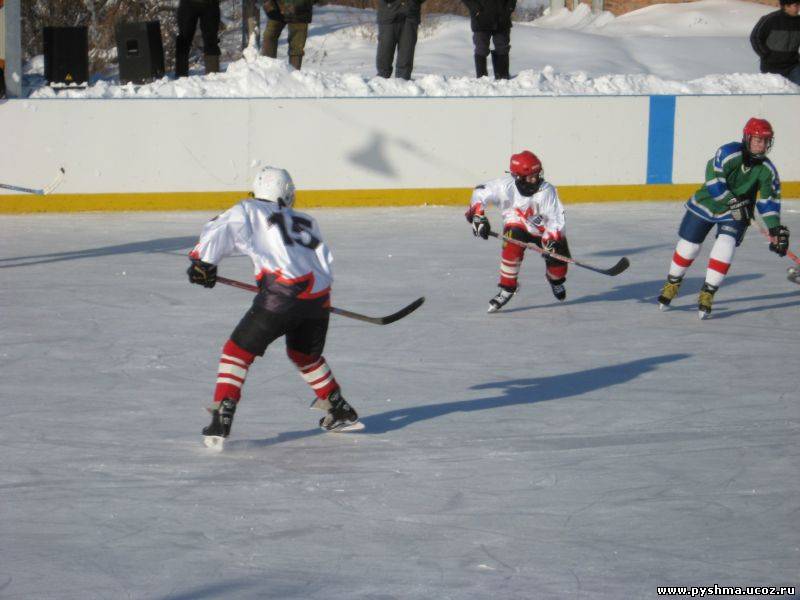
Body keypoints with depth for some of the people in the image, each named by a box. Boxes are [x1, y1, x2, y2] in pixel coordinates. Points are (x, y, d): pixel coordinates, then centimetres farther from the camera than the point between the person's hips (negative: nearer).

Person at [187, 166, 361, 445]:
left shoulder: (249, 211, 15)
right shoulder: (306, 221, 28)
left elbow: (219, 231, 3)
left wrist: (202, 262, 11)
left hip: (283, 293, -5)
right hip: (319, 297, 5)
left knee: (238, 351, 4)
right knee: (305, 354, 30)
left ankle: (222, 418, -8)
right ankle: (341, 412, 36)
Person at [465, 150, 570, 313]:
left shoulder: (546, 191, -30)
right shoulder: (505, 187, -27)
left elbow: (556, 220, -30)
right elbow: (480, 193, -19)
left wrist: (550, 241, -44)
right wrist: (478, 216, -31)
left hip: (544, 230, 0)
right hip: (517, 225, 0)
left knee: (558, 259, -10)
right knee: (512, 247, -32)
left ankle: (556, 281, 31)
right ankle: (507, 289, -19)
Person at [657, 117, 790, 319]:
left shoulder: (767, 170, -12)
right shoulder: (728, 153, -25)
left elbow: (769, 200, -5)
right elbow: (713, 179, -27)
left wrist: (776, 229, -12)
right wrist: (733, 202, -30)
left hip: (735, 214, 2)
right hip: (706, 204, -2)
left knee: (725, 249, -19)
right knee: (688, 246, 7)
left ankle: (707, 294, -8)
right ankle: (672, 284, 32)